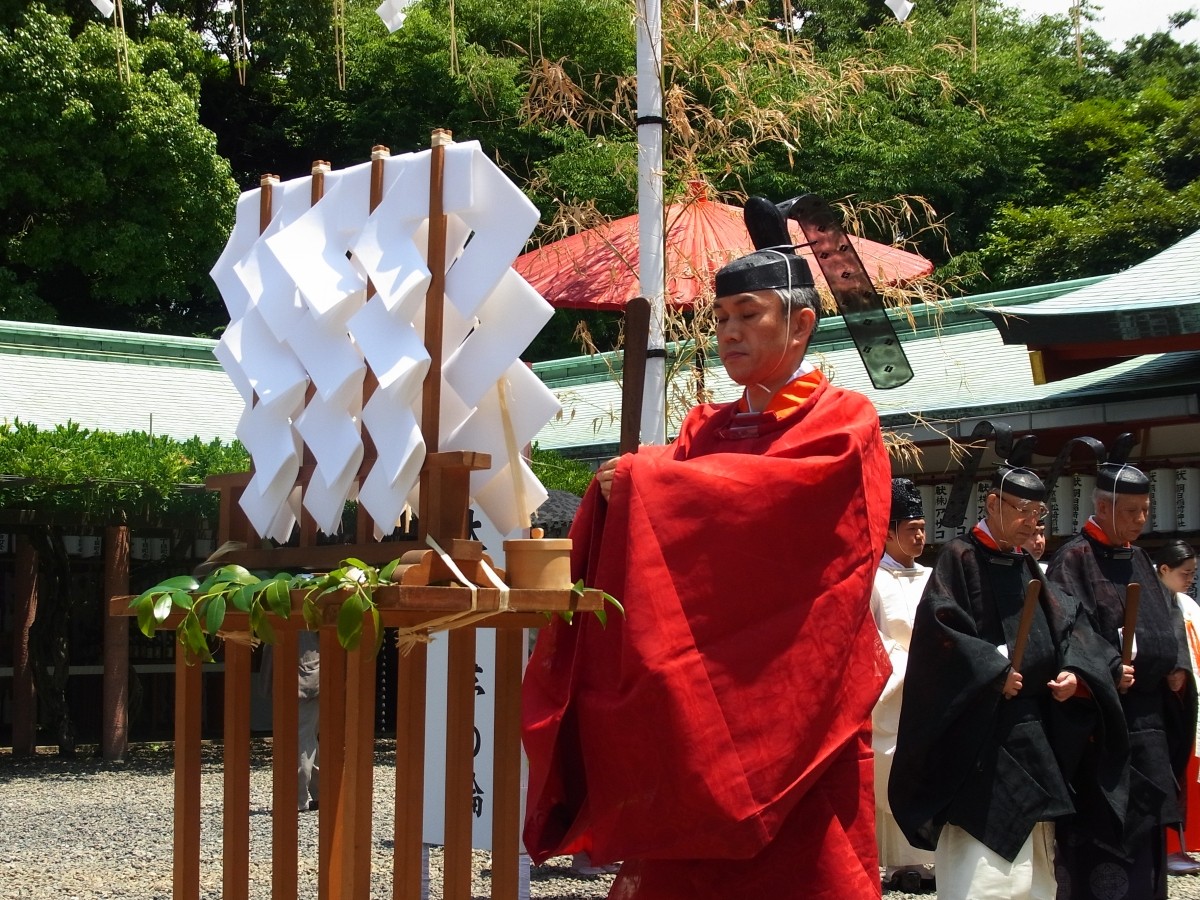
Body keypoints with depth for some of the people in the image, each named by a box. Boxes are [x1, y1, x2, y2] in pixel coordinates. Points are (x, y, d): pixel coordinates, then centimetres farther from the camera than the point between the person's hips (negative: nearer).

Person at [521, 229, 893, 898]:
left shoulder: (843, 422, 3)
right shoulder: (705, 430, 18)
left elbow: (779, 494, -17)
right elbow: (665, 537, 4)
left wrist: (647, 481, -15)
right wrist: (627, 488, -18)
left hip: (795, 698, -4)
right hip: (697, 698, 4)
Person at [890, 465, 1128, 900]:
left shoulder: (1026, 567, 15)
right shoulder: (960, 557, -6)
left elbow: (1063, 625, 10)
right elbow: (938, 626, -16)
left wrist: (1074, 670, -10)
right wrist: (992, 673, -21)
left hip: (1030, 726, 8)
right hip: (977, 725, -8)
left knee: (1029, 849, 11)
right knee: (978, 862, -9)